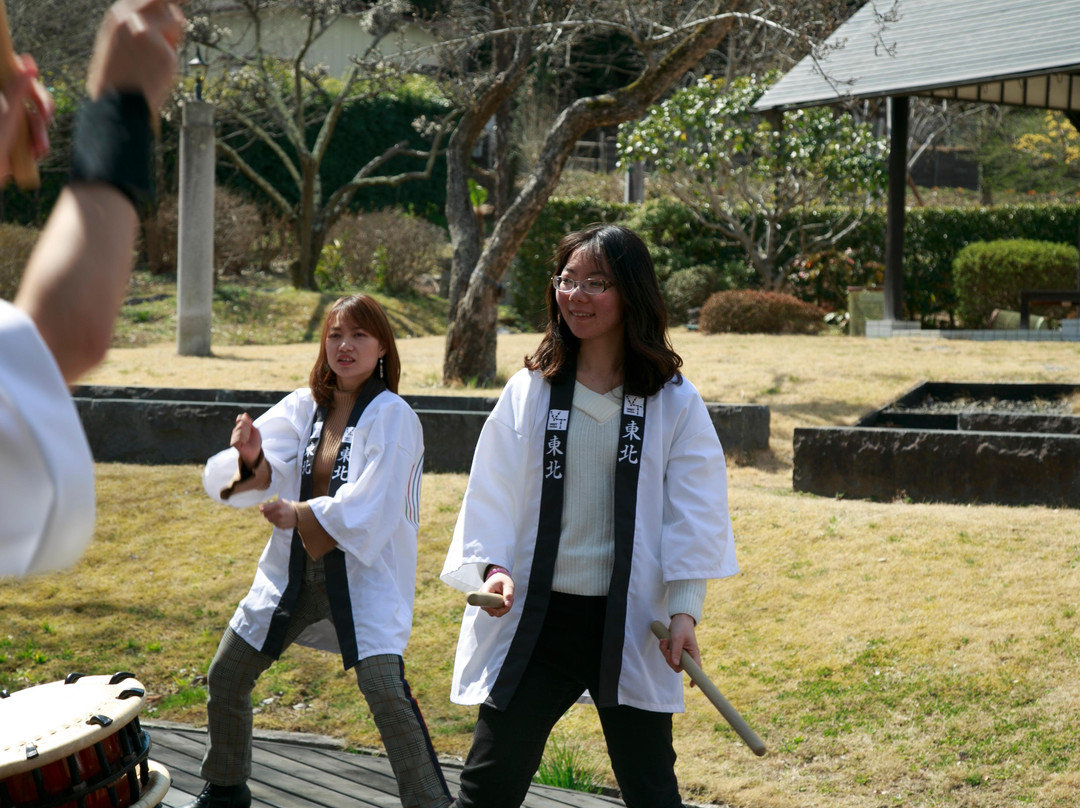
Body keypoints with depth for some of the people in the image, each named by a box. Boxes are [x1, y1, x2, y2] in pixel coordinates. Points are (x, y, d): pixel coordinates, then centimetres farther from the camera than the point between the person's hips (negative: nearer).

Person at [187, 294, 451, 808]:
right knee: (226, 677, 12)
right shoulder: (303, 407, 5)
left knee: (384, 688, -23)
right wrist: (252, 459, -27)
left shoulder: (392, 417, -11)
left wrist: (299, 513, -14)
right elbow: (269, 477, -6)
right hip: (295, 569, 6)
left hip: (365, 573, -6)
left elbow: (370, 505, -18)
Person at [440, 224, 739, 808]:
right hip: (536, 617, 1)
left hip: (630, 624, -1)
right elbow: (492, 494, 4)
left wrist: (684, 609, -10)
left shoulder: (674, 403, 0)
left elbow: (693, 516, -1)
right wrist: (493, 565, -12)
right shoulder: (529, 391, 3)